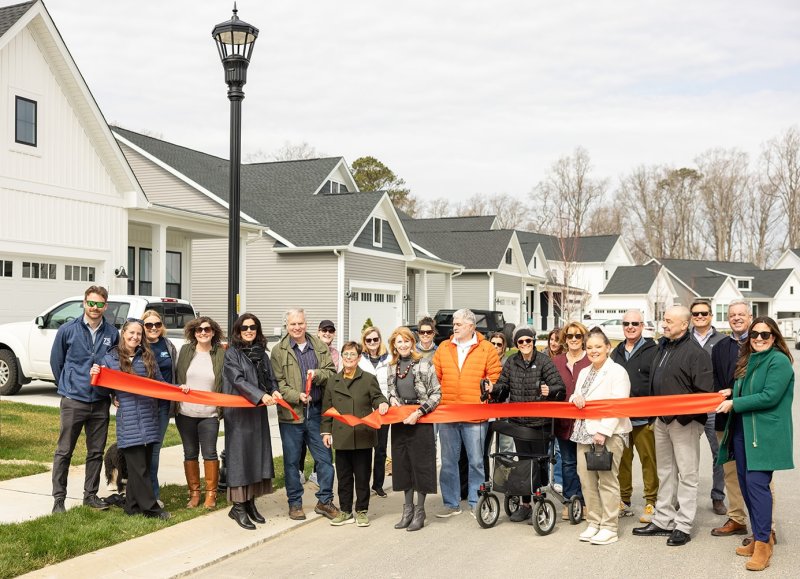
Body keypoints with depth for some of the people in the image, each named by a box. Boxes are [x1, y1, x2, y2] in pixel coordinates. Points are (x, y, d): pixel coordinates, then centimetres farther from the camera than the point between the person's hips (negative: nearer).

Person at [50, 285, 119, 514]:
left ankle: (91, 494, 23)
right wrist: (68, 386, 10)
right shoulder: (68, 330, -4)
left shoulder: (112, 333, 1)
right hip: (73, 401, -2)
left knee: (96, 452, 11)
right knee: (64, 451, 3)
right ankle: (59, 497, 12)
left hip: (101, 403, 3)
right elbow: (56, 361, 6)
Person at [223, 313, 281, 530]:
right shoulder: (232, 353, -4)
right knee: (240, 455, -4)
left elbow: (269, 378, 11)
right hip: (238, 412, -6)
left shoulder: (261, 354, 12)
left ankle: (250, 503, 18)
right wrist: (261, 395, -27)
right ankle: (238, 507, 2)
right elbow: (238, 380, -16)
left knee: (258, 454, 8)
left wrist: (274, 391, -12)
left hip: (259, 412, 6)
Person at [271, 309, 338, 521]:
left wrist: (317, 374, -13)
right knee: (292, 460, 7)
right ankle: (295, 503, 19)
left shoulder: (320, 347, 8)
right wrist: (296, 396, -18)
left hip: (316, 411, 2)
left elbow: (332, 373, 7)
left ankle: (324, 501, 19)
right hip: (290, 413, -2)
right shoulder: (279, 351, 0)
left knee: (325, 457, 6)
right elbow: (278, 382, -5)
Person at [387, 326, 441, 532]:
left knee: (421, 466, 1)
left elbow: (436, 394, -9)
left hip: (420, 422, -5)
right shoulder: (392, 367, 8)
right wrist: (392, 399, 1)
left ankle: (419, 511, 13)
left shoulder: (424, 365, -9)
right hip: (399, 422, 5)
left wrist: (419, 412, -17)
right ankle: (407, 509, 23)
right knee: (403, 466, 11)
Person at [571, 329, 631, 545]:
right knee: (587, 479, 7)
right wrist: (575, 398, -3)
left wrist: (604, 431, -20)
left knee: (607, 480, -3)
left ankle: (609, 527, 4)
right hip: (585, 432, 7)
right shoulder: (584, 373, 19)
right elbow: (577, 401, 22)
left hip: (608, 433, -7)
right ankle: (593, 523, 17)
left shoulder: (617, 372, -5)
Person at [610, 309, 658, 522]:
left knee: (649, 460, -3)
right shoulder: (616, 353, 17)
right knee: (622, 459, 8)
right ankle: (624, 501, 18)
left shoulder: (653, 351, 0)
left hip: (644, 418, -5)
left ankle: (651, 503, 5)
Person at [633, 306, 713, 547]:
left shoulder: (695, 352, -13)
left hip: (685, 422, -8)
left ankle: (683, 526, 7)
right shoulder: (663, 347, 12)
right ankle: (663, 521, 23)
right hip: (662, 420, 8)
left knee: (687, 474, 1)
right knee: (665, 473, 15)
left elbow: (704, 392, -16)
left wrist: (683, 414, -22)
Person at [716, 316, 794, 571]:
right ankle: (760, 536, 23)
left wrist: (735, 404, -15)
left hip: (765, 434, -9)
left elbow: (770, 396, -18)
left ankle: (763, 544, -3)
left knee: (756, 483, -12)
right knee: (746, 484, 11)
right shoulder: (749, 360, 15)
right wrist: (733, 392, 5)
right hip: (742, 431, 9)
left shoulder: (779, 361, -10)